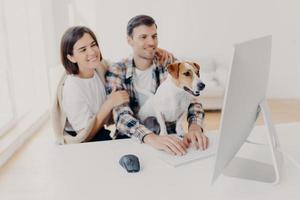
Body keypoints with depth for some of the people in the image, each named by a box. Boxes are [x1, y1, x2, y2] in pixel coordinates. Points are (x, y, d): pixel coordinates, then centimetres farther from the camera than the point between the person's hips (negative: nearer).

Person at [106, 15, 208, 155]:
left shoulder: (169, 62, -1)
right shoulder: (117, 72, -8)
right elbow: (122, 116, -20)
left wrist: (195, 127, -29)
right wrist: (151, 138, -40)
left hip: (168, 135, 2)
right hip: (131, 139, -1)